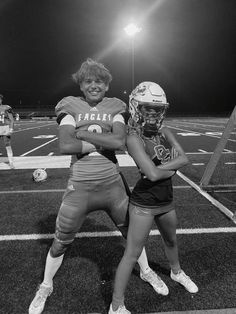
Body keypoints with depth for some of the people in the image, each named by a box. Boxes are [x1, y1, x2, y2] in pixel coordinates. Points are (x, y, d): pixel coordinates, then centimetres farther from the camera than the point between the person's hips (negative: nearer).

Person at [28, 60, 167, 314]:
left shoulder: (115, 107, 3)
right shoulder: (71, 107, 0)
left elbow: (120, 141, -16)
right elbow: (65, 146, -16)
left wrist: (82, 133, -13)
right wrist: (103, 142, -13)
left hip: (112, 184, 2)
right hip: (80, 187, -1)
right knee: (60, 243, 14)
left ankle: (146, 271, 50)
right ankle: (45, 287, 44)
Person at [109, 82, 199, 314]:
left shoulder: (164, 132, 2)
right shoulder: (134, 138, -20)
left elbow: (184, 158, -7)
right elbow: (152, 174, -27)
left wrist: (161, 167, -20)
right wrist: (172, 168, -9)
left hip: (166, 201, 8)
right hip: (144, 205, -7)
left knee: (171, 240, 30)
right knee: (132, 254, 3)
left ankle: (176, 272, 61)